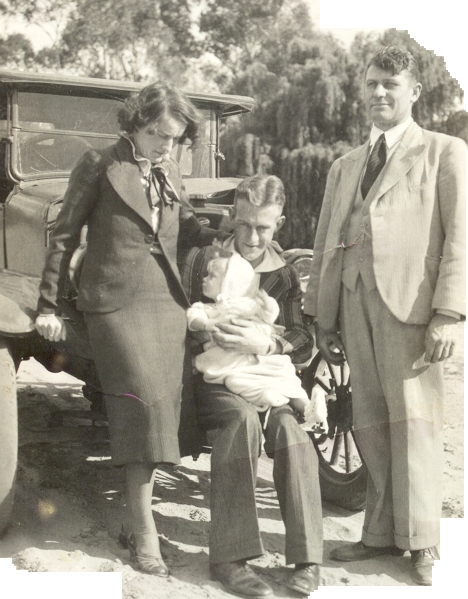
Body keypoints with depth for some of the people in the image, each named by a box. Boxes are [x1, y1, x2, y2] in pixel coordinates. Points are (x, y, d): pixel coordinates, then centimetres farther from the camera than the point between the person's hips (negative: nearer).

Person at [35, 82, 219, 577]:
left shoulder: (169, 174, 14)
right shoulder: (100, 165, -1)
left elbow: (188, 228, 20)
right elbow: (64, 235, 0)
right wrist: (49, 305, -1)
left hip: (167, 304, 6)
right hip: (116, 303, -6)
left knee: (156, 408, 5)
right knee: (144, 402, -14)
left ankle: (133, 520, 17)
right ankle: (144, 530, -6)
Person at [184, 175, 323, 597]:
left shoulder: (286, 275, 15)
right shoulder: (203, 260, 12)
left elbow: (304, 344, 4)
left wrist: (266, 344, -17)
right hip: (214, 381, -2)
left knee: (288, 425, -32)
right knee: (244, 416, -35)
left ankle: (306, 557, -27)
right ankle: (230, 558, -35)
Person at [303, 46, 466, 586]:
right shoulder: (344, 167, 24)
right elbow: (324, 244, 21)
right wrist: (321, 316, 13)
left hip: (411, 300, -5)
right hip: (353, 301, 5)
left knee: (412, 420, -5)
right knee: (370, 424, 5)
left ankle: (421, 545, 2)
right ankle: (381, 534, 12)